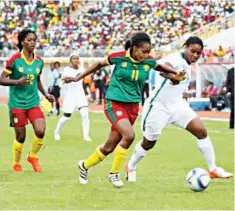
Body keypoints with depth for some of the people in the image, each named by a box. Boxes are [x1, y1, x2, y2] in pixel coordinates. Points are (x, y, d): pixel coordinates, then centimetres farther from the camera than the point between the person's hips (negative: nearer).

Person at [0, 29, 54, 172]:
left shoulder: (39, 61, 4)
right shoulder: (15, 60, -11)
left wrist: (45, 94, 9)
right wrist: (18, 82, -24)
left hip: (33, 103, 4)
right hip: (17, 104, -4)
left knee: (40, 131, -13)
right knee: (21, 136, 1)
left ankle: (33, 157, 14)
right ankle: (16, 164, 26)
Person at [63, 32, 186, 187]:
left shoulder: (149, 62, -5)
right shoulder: (119, 57, -14)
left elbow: (160, 67, 17)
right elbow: (100, 64, 3)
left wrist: (176, 75, -2)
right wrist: (78, 78, 6)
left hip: (133, 106, 5)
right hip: (115, 103, -4)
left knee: (109, 148, 8)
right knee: (129, 135, -26)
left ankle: (85, 165, 35)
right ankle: (114, 173, -7)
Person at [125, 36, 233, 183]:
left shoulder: (187, 65, 5)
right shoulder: (177, 60, -23)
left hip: (177, 105, 7)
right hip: (159, 106, -7)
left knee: (201, 131, -8)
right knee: (148, 143, 8)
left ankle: (213, 169, -1)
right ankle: (131, 167, 35)